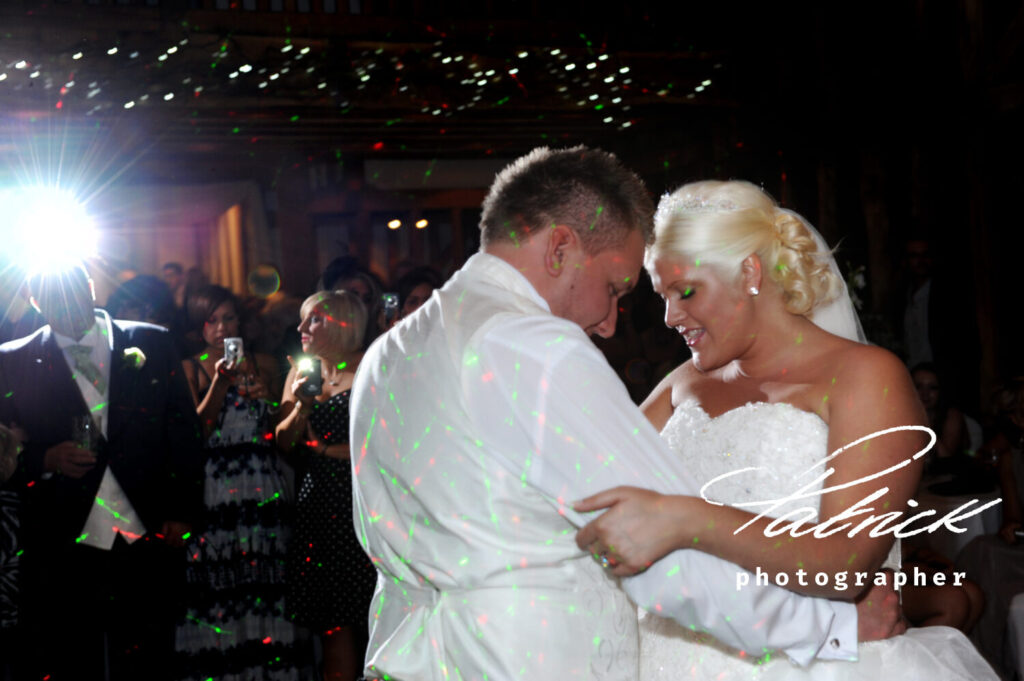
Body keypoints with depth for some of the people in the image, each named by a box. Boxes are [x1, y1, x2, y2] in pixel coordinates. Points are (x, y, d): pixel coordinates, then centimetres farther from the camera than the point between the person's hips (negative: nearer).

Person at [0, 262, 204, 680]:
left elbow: (184, 432, 7)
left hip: (149, 546, 1)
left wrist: (183, 514, 1)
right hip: (61, 552, -1)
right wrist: (47, 461, -14)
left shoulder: (151, 344, 6)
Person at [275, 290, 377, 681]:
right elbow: (283, 441, 11)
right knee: (333, 621, 3)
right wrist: (301, 406, -6)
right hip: (318, 501, 5)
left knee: (368, 614, -5)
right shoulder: (303, 372, 14)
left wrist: (328, 449, -5)